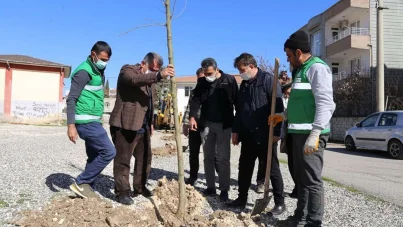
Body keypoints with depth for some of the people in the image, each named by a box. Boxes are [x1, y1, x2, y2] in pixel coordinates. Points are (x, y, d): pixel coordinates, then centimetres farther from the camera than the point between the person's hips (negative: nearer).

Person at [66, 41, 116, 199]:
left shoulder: (98, 71, 15)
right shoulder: (84, 71, -13)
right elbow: (71, 99, -17)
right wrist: (71, 125, -23)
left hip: (93, 121, 10)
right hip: (86, 122, -10)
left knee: (94, 157, 12)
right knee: (109, 152, -11)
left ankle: (86, 186, 22)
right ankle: (80, 183, -1)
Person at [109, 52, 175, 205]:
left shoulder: (151, 78, 18)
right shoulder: (127, 70, -7)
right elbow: (135, 80, -32)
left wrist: (151, 123, 19)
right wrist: (159, 75, -45)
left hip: (143, 127, 8)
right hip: (125, 125, -8)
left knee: (145, 158, 12)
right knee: (123, 160, -1)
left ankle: (140, 187, 26)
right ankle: (122, 191, 9)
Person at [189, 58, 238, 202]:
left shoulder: (229, 80, -4)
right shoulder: (202, 82, 7)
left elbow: (237, 101, -5)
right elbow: (196, 99, 2)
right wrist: (192, 116, -13)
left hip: (224, 125, -4)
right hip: (206, 124, 4)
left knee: (223, 158, 0)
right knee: (208, 157, 9)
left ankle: (224, 190, 8)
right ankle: (210, 187, 20)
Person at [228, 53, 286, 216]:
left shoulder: (268, 80, -9)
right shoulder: (244, 84, 14)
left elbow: (278, 107, -14)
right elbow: (239, 110, 18)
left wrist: (276, 132, -17)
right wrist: (236, 130, 14)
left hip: (265, 135, -7)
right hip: (247, 135, 7)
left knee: (272, 169, 4)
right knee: (244, 168, 13)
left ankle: (279, 203, 16)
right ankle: (242, 198, 26)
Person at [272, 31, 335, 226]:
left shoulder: (317, 67, -9)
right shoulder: (300, 70, 20)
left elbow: (325, 104, -20)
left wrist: (314, 134, -25)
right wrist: (284, 116, 22)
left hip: (310, 134, -10)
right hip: (299, 133, 10)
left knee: (312, 180, -4)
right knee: (301, 178, 15)